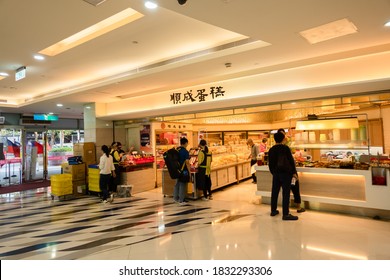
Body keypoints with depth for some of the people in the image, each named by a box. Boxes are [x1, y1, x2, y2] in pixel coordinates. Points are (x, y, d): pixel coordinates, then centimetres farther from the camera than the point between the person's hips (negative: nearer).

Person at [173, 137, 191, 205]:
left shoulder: (176, 150, 4)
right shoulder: (185, 151, -16)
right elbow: (187, 162, -19)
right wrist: (189, 171, -11)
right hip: (183, 170, -7)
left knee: (177, 183, 18)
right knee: (182, 185, 1)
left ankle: (176, 198, 28)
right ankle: (181, 200, 7)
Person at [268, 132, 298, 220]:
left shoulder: (271, 150, 5)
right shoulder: (285, 148, -11)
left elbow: (270, 163, 9)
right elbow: (291, 161, -9)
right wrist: (294, 172, 0)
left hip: (276, 174, 6)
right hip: (285, 173, -5)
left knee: (274, 192, 12)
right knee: (285, 193, -3)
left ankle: (273, 210, 23)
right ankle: (286, 214, 0)